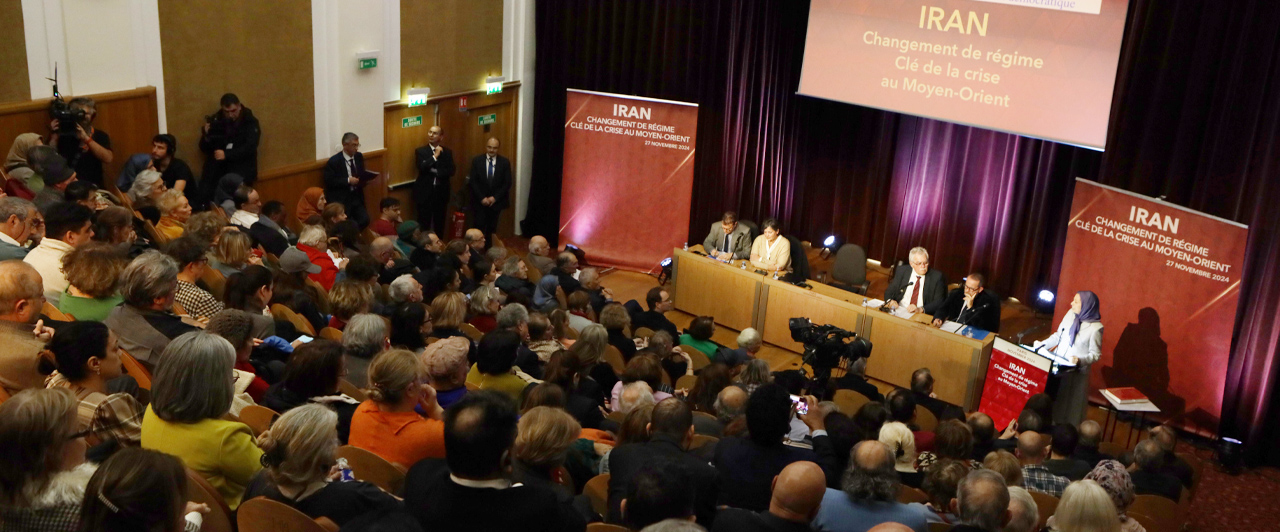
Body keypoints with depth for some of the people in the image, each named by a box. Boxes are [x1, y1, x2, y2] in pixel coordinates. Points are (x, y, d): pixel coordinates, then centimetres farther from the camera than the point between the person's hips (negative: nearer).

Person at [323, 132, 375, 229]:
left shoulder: (359, 157, 6)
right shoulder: (334, 161, -12)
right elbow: (329, 181, -14)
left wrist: (364, 180, -5)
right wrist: (348, 180, -21)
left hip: (356, 197, 5)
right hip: (340, 199, -5)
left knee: (365, 220, -13)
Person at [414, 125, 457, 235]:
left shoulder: (447, 152, 6)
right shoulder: (420, 151, 0)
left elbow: (452, 170, -5)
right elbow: (422, 167, -15)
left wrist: (436, 171, -15)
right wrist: (435, 156, -15)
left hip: (441, 192, 2)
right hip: (425, 192, -2)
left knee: (439, 223, 10)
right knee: (424, 223, 0)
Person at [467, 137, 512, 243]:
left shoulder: (505, 162, 1)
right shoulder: (477, 161, 0)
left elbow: (507, 183, -1)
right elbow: (472, 181, -3)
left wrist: (495, 197, -9)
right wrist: (482, 198, -11)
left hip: (496, 201, 1)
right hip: (479, 201, -1)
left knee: (492, 229, 4)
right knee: (479, 227, -9)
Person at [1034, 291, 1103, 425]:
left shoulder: (1096, 328, -16)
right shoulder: (1071, 314, 0)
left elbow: (1095, 354, -11)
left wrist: (1080, 361, -27)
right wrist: (1042, 344, 4)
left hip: (1075, 373, -5)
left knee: (1068, 407, 3)